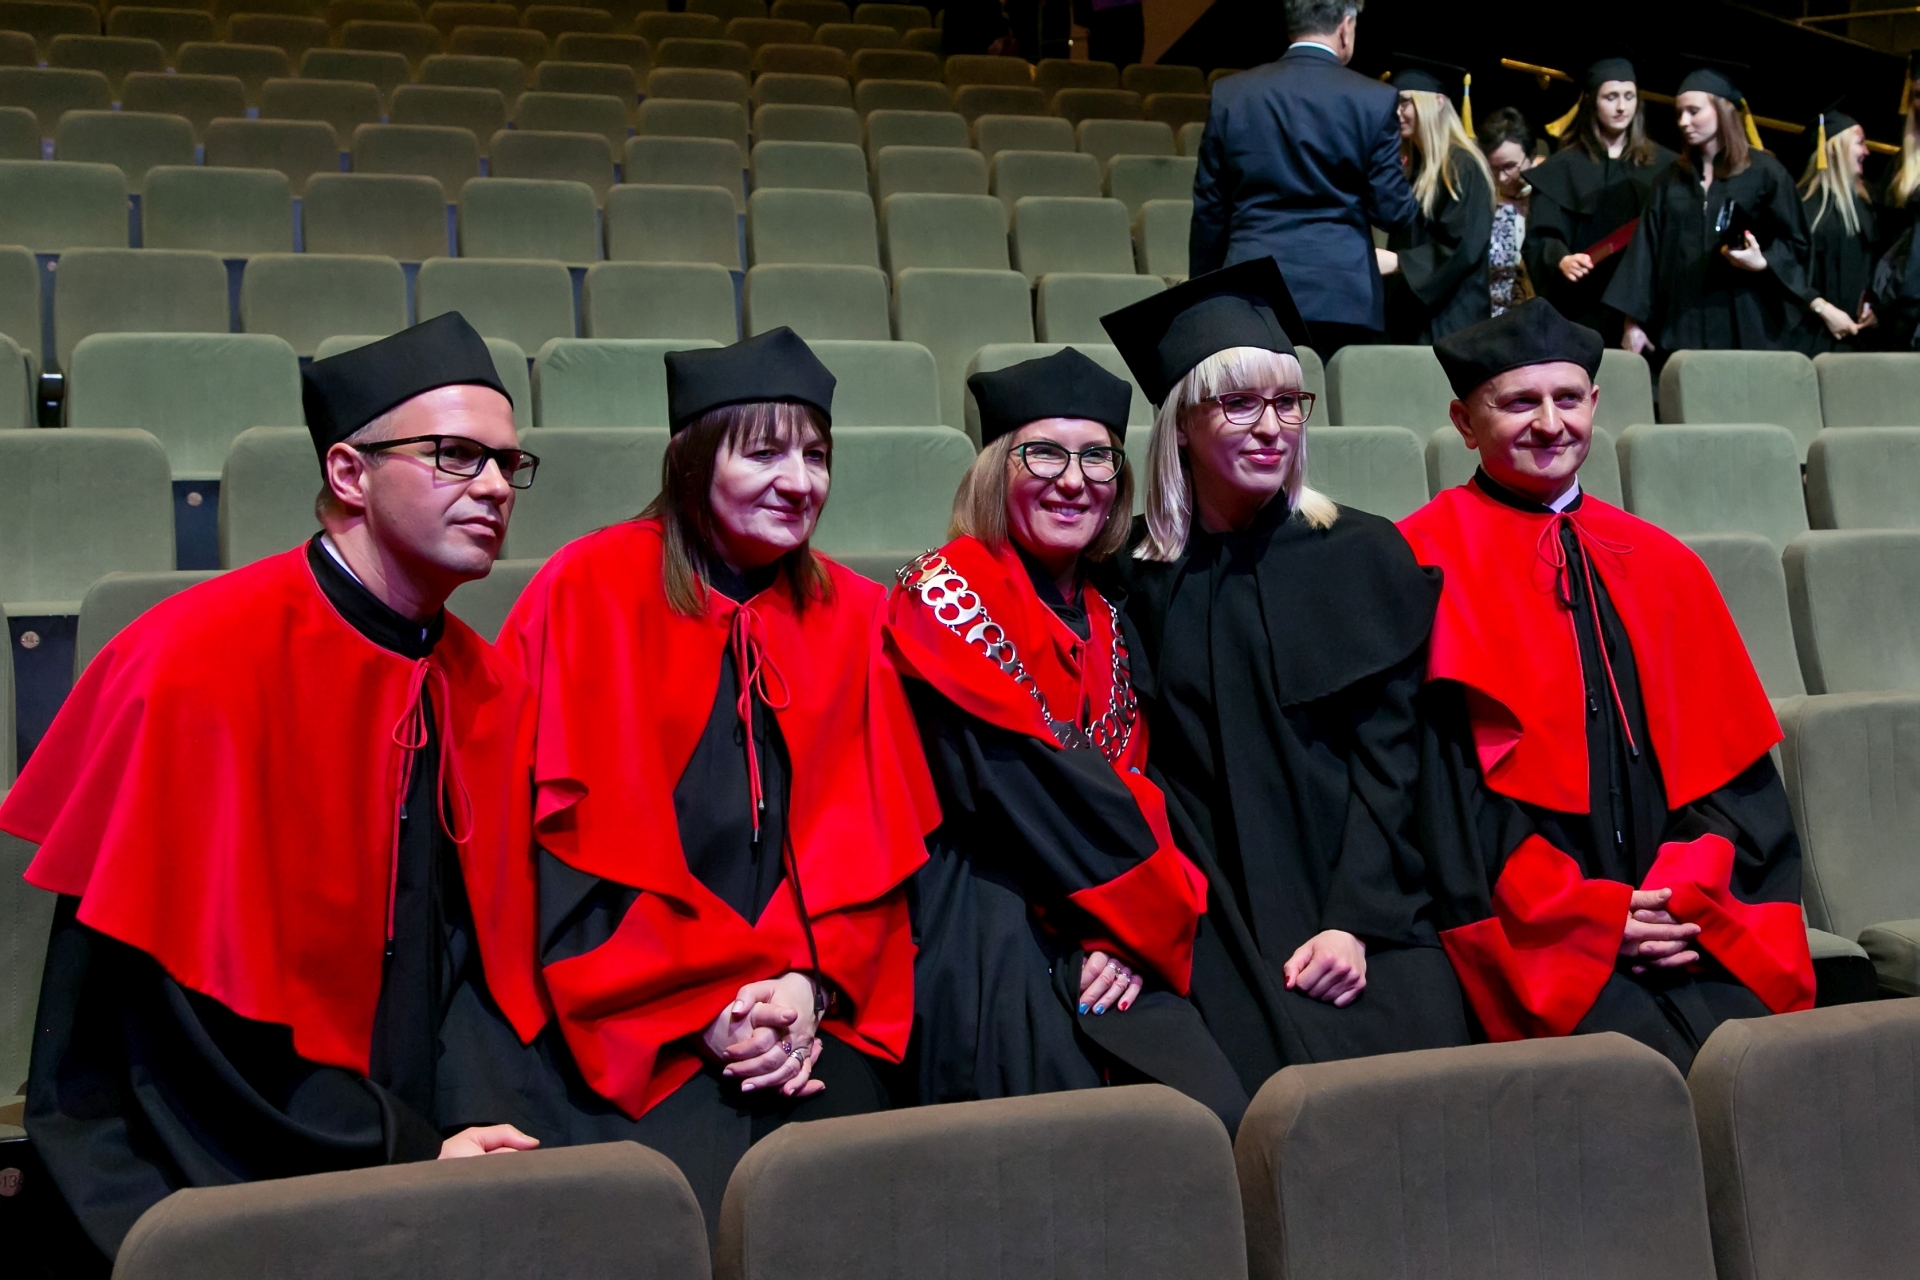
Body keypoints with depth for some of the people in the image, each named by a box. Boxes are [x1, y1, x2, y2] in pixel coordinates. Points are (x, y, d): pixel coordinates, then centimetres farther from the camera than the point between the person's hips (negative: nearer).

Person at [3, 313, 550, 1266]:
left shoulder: (487, 691, 4)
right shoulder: (200, 669, -13)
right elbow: (193, 997, -14)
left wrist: (480, 1139, -4)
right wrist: (406, 1154, -13)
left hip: (417, 1154, 5)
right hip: (204, 1187, -5)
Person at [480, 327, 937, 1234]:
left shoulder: (850, 615, 10)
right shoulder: (593, 589, -2)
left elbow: (871, 835, 7)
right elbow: (575, 824, -7)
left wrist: (810, 979, -9)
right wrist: (705, 1005, -13)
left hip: (801, 998, 4)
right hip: (632, 1013, -3)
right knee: (689, 1200, -20)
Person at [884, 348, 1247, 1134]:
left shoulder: (1104, 619, 17)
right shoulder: (944, 591, -4)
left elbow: (1136, 788, 11)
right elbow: (1031, 785, -13)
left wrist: (1142, 929, -8)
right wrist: (1158, 917, -7)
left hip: (1113, 944, 6)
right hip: (986, 936, -5)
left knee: (1219, 1127, -16)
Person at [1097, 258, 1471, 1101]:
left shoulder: (1364, 556, 7)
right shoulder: (1135, 578, 6)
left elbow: (1388, 753, 2)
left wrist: (1356, 922, -9)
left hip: (1361, 907, 1)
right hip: (1214, 922, -1)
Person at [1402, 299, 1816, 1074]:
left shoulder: (1663, 567, 17)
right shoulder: (1430, 562, -1)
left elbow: (1729, 755, 13)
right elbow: (1439, 775, -7)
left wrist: (1688, 895, -4)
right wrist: (1587, 915, -9)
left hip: (1682, 922, 5)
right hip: (1534, 942, -4)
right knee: (1657, 1066, -25)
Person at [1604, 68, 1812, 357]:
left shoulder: (1765, 172, 3)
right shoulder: (1672, 178, 13)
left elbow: (1796, 244, 3)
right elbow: (1647, 248, 7)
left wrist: (1762, 263, -19)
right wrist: (1633, 320, -2)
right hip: (1681, 328, 3)